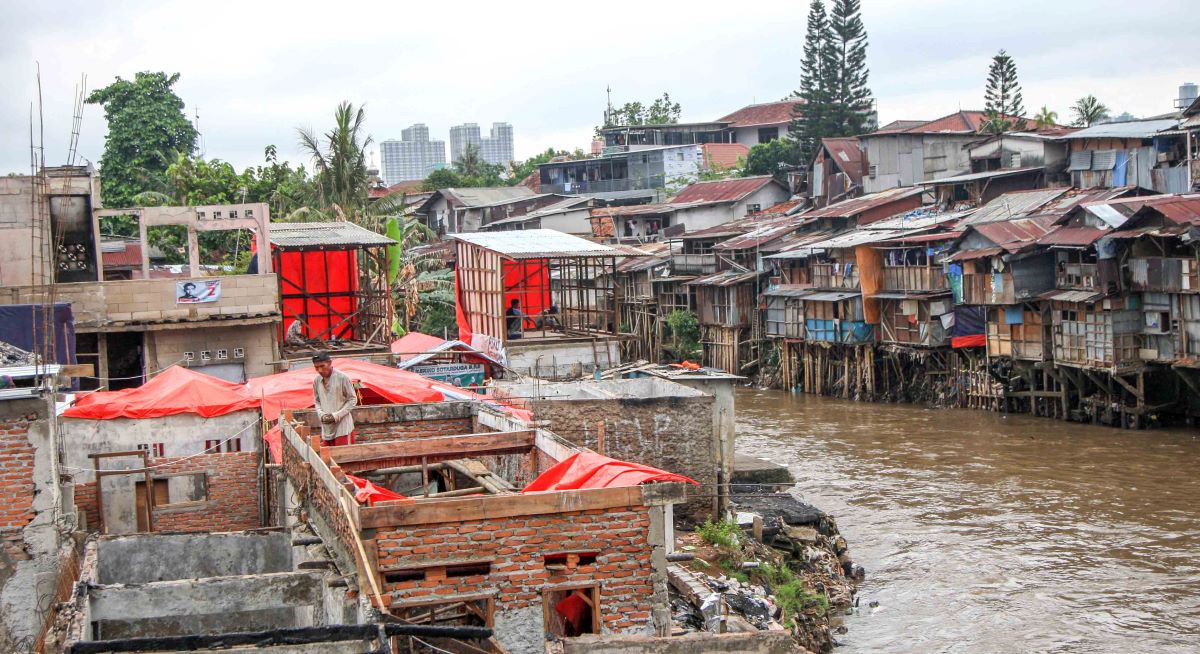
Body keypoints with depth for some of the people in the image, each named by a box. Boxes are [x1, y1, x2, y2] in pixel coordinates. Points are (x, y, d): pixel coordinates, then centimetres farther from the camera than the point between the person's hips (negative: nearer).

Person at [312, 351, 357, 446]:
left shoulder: (342, 378, -13)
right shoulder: (316, 381, 3)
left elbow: (353, 400, -6)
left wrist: (337, 415, -16)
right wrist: (321, 414, -7)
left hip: (343, 428, -5)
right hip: (327, 429, 5)